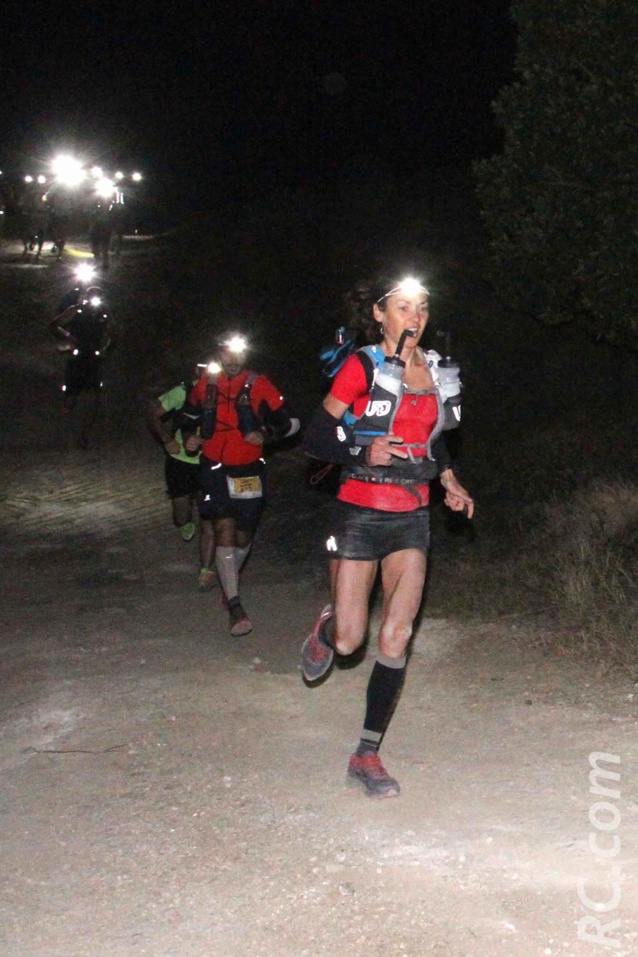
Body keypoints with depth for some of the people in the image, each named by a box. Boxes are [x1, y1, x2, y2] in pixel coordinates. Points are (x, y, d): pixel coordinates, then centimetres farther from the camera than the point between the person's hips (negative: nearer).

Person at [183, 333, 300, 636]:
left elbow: (291, 421, -5)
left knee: (243, 536, 9)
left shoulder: (258, 385, -6)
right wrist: (190, 437, 5)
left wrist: (265, 434, -21)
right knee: (225, 527, -15)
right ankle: (235, 607, -17)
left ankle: (210, 566, 41)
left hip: (248, 471, 0)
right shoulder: (206, 383, 2)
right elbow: (190, 413, 22)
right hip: (215, 467, 0)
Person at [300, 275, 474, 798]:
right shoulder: (363, 367, -8)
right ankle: (326, 628, 37)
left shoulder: (435, 370, 8)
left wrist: (448, 479, 8)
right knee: (348, 641, -2)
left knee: (396, 641, -2)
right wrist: (364, 453, -23)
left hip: (413, 519, 4)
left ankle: (367, 755, 9)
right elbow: (316, 438, -7)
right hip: (360, 515, -4)